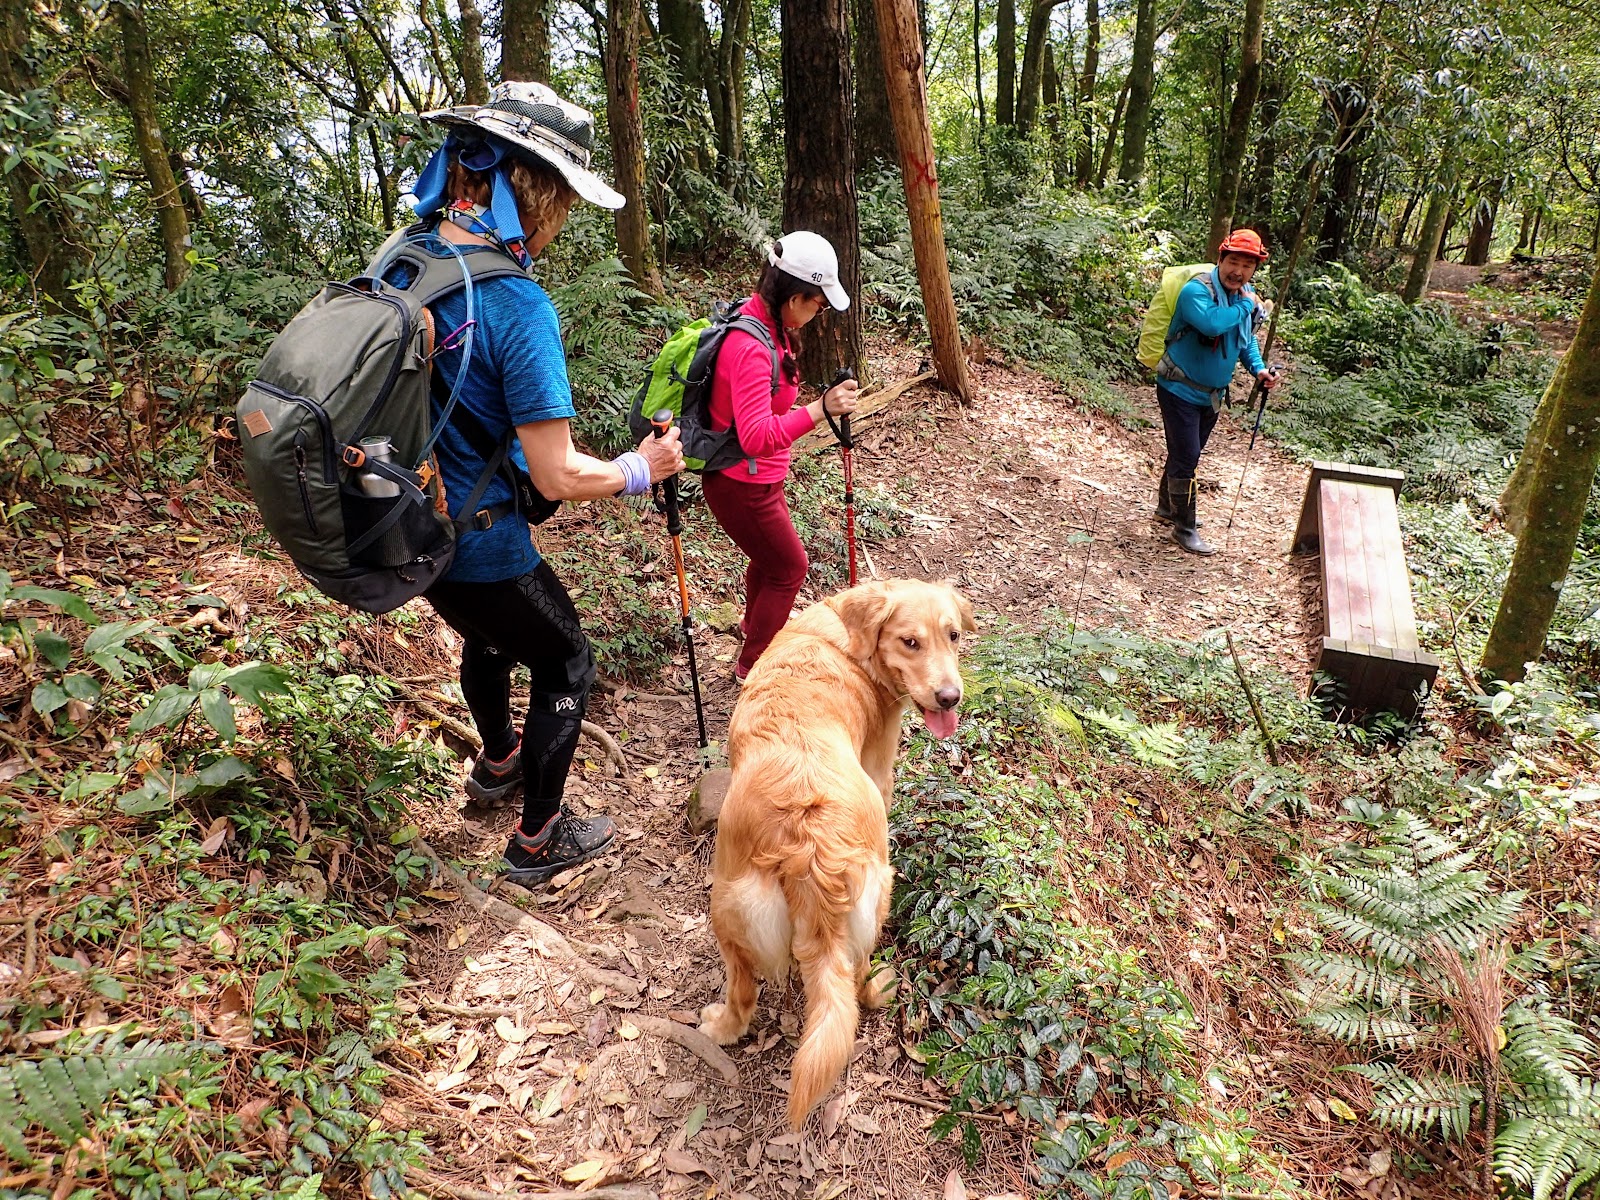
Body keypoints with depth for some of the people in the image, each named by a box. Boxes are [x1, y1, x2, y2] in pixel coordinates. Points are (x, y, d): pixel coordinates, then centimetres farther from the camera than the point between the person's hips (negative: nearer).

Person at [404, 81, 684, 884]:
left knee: (487, 635, 33)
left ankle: (498, 766, 59)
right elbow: (559, 476, -26)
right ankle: (538, 840, 30)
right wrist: (639, 471, -9)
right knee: (566, 665, 16)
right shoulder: (517, 306, -28)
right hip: (479, 548, -8)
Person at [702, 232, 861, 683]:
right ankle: (752, 665, 27)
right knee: (789, 567, 8)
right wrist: (821, 408, -50)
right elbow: (756, 437, -41)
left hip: (758, 477, 10)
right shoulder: (751, 348, -33)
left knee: (771, 553, 30)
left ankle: (754, 623, 58)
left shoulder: (762, 321, -2)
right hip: (741, 484, -10)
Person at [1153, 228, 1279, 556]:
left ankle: (1167, 506, 39)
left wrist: (1258, 369, 3)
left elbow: (1246, 339, 20)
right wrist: (1246, 306, -26)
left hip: (1211, 394, 8)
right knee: (1185, 458, -7)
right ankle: (1184, 528, 5)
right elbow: (1212, 323, -42)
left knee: (1187, 454, 20)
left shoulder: (1248, 296, 4)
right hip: (1180, 390, -8)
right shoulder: (1196, 290, -22)